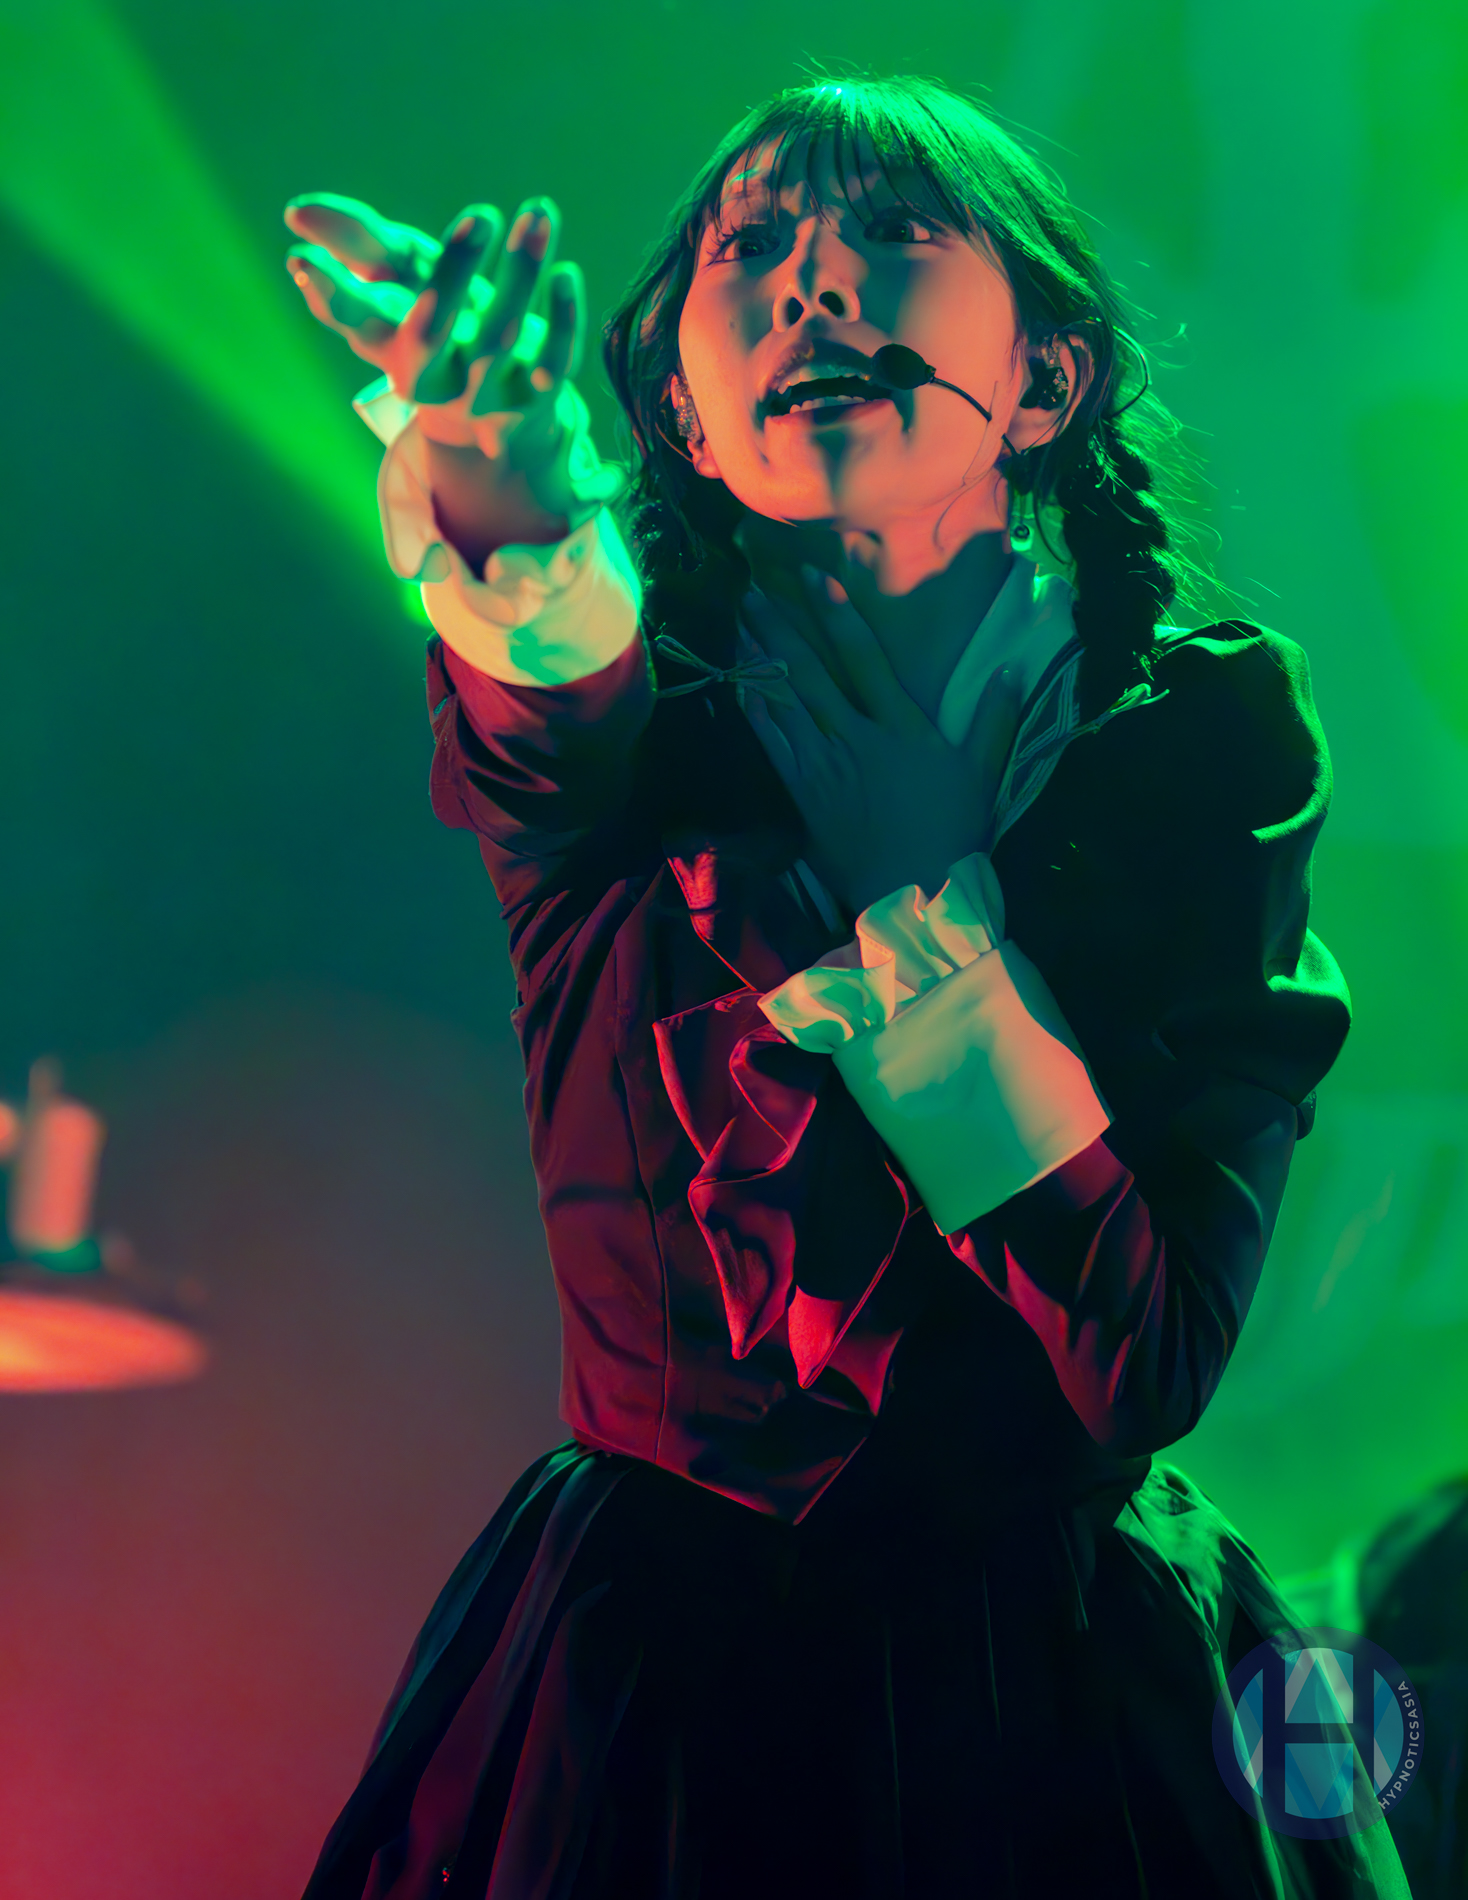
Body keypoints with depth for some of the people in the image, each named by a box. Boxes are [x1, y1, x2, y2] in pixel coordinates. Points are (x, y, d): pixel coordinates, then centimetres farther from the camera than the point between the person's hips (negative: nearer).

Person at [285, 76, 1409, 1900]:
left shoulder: (1210, 738, -8)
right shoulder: (629, 706, -6)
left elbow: (1144, 1366, -17)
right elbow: (554, 752, -33)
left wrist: (907, 898, -23)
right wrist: (537, 544, -54)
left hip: (1064, 1696, 0)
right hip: (648, 1693, 1)